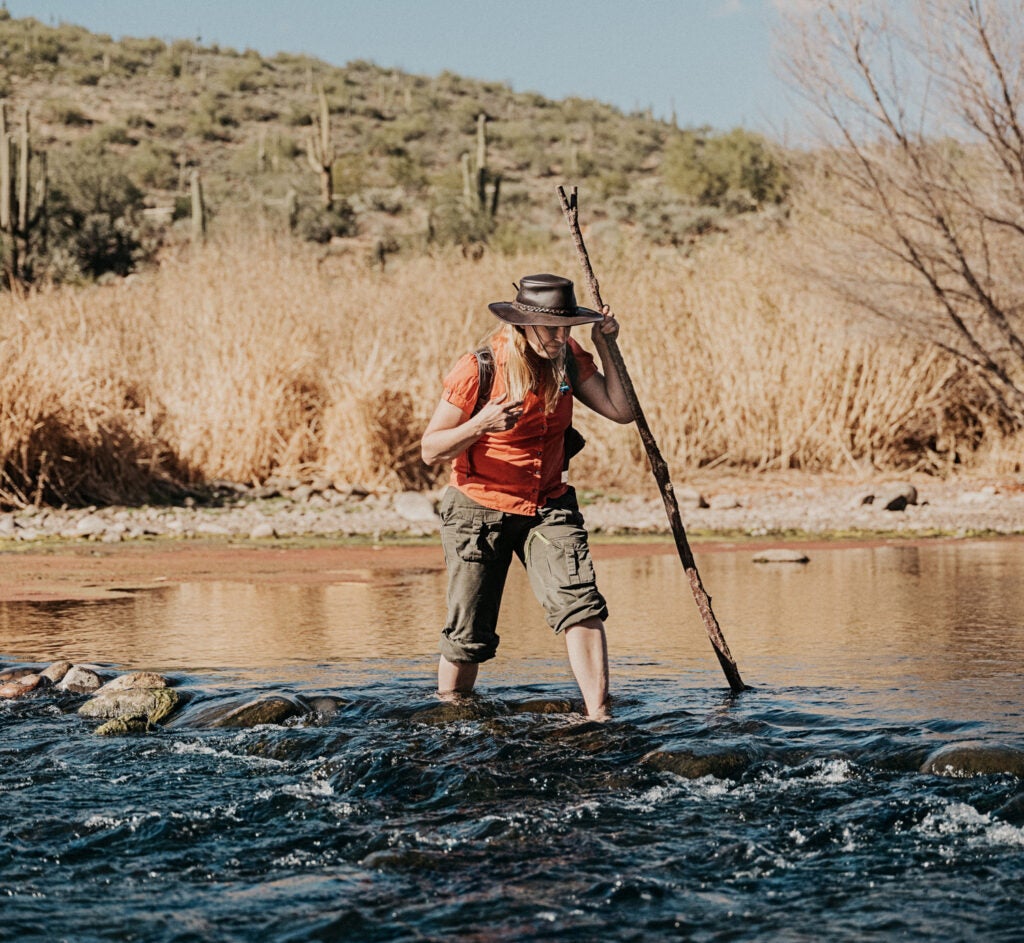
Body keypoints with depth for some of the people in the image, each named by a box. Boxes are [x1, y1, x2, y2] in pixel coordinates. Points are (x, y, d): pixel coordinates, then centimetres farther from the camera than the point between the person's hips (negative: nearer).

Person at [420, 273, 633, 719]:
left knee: (581, 606, -19)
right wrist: (480, 425, -32)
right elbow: (430, 450, -14)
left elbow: (621, 410, -4)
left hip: (549, 507, 3)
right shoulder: (477, 369, -18)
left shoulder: (568, 360, -3)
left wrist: (606, 348, -12)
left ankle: (599, 720, -20)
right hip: (480, 509, -3)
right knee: (468, 636, 4)